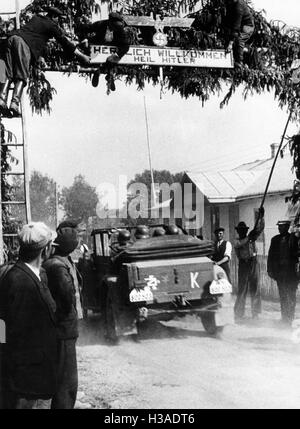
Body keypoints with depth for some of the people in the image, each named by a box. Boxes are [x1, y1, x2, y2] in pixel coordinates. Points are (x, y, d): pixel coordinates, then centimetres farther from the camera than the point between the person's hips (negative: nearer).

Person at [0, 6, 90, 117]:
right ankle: (14, 103, -22)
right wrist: (82, 56, 17)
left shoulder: (36, 17, 27)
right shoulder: (52, 25, 8)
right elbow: (64, 42, 11)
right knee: (21, 76, -8)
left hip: (12, 38, 7)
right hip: (24, 42, -7)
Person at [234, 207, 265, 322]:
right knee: (242, 289, -4)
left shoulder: (251, 237, 12)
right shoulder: (236, 241, 5)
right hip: (243, 264, -3)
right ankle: (238, 314, -1)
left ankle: (255, 312, 8)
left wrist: (261, 216, -7)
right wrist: (249, 238, -25)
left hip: (253, 263, 3)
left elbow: (260, 229, 4)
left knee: (255, 288, 3)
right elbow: (240, 244, -17)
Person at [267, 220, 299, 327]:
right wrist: (270, 270, 5)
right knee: (282, 295, 8)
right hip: (279, 270, 4)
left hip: (291, 270, -4)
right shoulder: (275, 239, 11)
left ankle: (290, 318, 4)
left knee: (291, 295, -2)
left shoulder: (293, 238, -2)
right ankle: (284, 319, 15)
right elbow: (271, 255, 11)